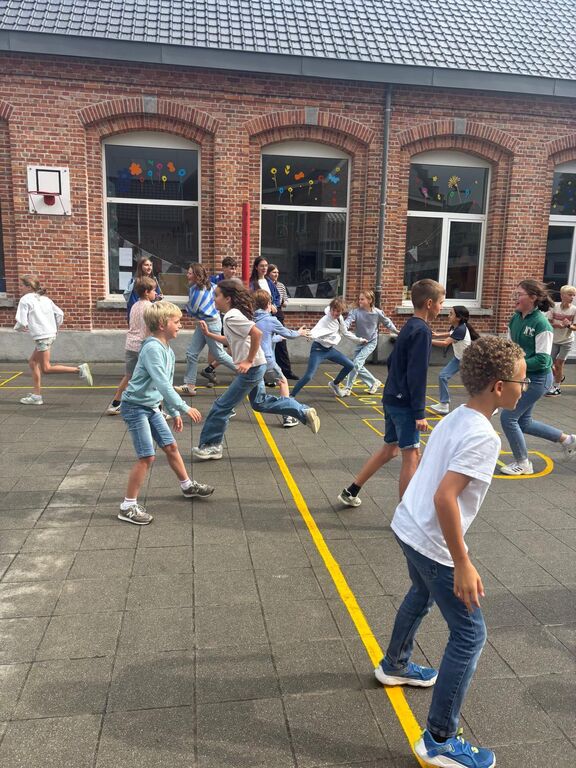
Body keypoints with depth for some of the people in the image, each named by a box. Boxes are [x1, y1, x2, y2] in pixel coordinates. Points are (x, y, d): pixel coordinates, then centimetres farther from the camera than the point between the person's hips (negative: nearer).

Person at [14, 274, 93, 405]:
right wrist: (55, 329, 20)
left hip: (41, 336, -9)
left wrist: (17, 328, 12)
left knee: (46, 368, -3)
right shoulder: (45, 299, 15)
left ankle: (79, 369, -14)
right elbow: (59, 313, 9)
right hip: (51, 334, 9)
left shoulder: (25, 300, -5)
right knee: (33, 362, 17)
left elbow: (22, 322, -10)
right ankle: (36, 395, 16)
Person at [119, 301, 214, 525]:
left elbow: (166, 385, 16)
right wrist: (184, 408, -27)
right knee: (147, 456, -10)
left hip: (151, 407, 9)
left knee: (170, 446, 17)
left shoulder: (168, 351, 7)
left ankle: (188, 486, 36)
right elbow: (162, 384, -29)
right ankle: (128, 506, 1)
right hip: (135, 407, -9)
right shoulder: (152, 348, -22)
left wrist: (174, 413, 18)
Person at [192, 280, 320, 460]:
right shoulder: (233, 314, 10)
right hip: (254, 367, 10)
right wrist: (209, 334, 15)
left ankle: (210, 446, 12)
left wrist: (249, 361, -24)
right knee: (260, 403, 23)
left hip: (251, 369, -10)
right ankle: (305, 413, 24)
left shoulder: (232, 316, -19)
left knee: (222, 406, -1)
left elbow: (257, 334, -29)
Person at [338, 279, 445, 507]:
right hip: (404, 404, -9)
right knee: (411, 456, -1)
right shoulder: (422, 331, -16)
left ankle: (350, 492, 26)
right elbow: (417, 375, -20)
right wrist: (419, 413, -18)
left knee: (390, 449, 19)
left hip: (391, 398, 9)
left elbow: (392, 362, 19)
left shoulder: (408, 327, 12)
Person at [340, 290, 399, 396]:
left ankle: (347, 388, -9)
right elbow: (348, 320, -28)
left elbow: (387, 322, 7)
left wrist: (396, 331, 18)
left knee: (356, 363, -18)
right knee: (359, 367, 7)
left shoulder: (377, 313, -11)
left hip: (371, 343, -4)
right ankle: (374, 382, 30)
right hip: (359, 342, 4)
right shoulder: (356, 312, -11)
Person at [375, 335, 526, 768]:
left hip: (408, 527, 9)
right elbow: (445, 497, -31)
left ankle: (395, 666, 56)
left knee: (422, 596, 33)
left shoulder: (454, 418, 3)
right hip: (433, 543, -9)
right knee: (470, 634, 4)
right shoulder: (484, 437, -23)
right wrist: (462, 564, -24)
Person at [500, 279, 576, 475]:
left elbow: (542, 360, -23)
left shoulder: (541, 324, -20)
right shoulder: (515, 319, 2)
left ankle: (523, 464, 13)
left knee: (508, 417, -6)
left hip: (537, 379, -8)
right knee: (523, 422, 17)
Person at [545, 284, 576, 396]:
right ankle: (559, 377, 38)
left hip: (566, 341, -2)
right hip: (554, 340, 2)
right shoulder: (554, 307, -11)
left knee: (559, 363, -1)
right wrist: (557, 325, -25)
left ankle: (556, 387, 15)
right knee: (550, 364, 7)